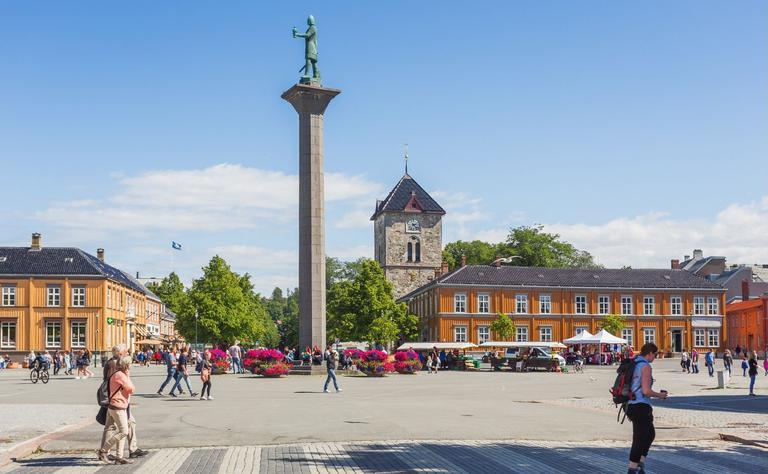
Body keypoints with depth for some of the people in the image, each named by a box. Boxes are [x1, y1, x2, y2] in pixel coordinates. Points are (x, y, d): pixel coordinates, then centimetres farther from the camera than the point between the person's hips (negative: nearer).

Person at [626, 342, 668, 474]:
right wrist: (660, 395, -3)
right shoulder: (646, 366, -13)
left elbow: (628, 386, 19)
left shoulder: (633, 364, 13)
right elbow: (646, 391, -21)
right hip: (641, 406, -9)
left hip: (632, 405, 9)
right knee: (640, 438, -2)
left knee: (650, 433, 22)